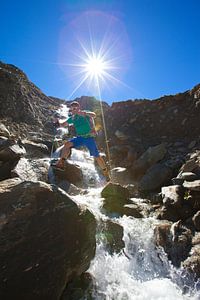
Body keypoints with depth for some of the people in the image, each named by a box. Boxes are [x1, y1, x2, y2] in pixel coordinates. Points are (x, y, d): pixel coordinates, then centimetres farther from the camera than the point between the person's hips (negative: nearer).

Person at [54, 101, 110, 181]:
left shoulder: (85, 113, -1)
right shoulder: (72, 118, 13)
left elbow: (94, 115, -20)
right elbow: (63, 124, 15)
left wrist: (84, 113, -36)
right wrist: (58, 122, -6)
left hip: (89, 137, -5)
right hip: (79, 137, 5)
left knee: (96, 156, -3)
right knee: (67, 144, -18)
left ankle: (106, 172, 12)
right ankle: (61, 163, -13)